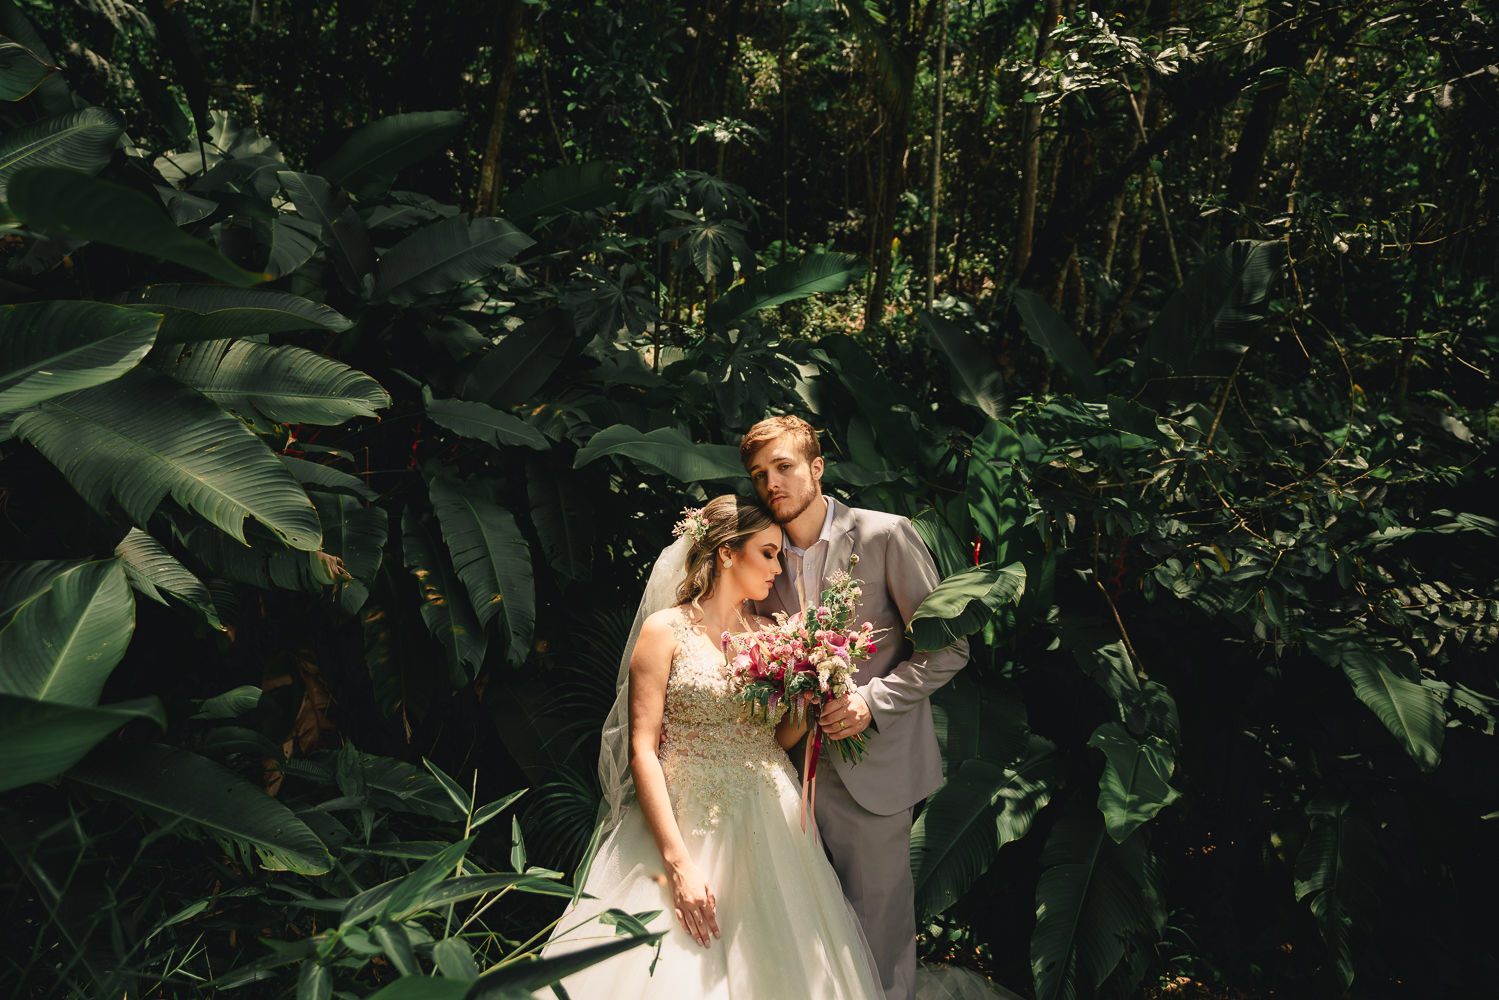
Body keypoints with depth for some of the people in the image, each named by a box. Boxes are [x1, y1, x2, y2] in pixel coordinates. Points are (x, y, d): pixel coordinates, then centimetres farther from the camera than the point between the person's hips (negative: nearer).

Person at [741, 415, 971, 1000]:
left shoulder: (885, 536, -9)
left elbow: (948, 648, -8)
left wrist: (872, 702, -17)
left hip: (871, 771, -4)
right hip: (796, 769, 4)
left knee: (879, 923, 6)